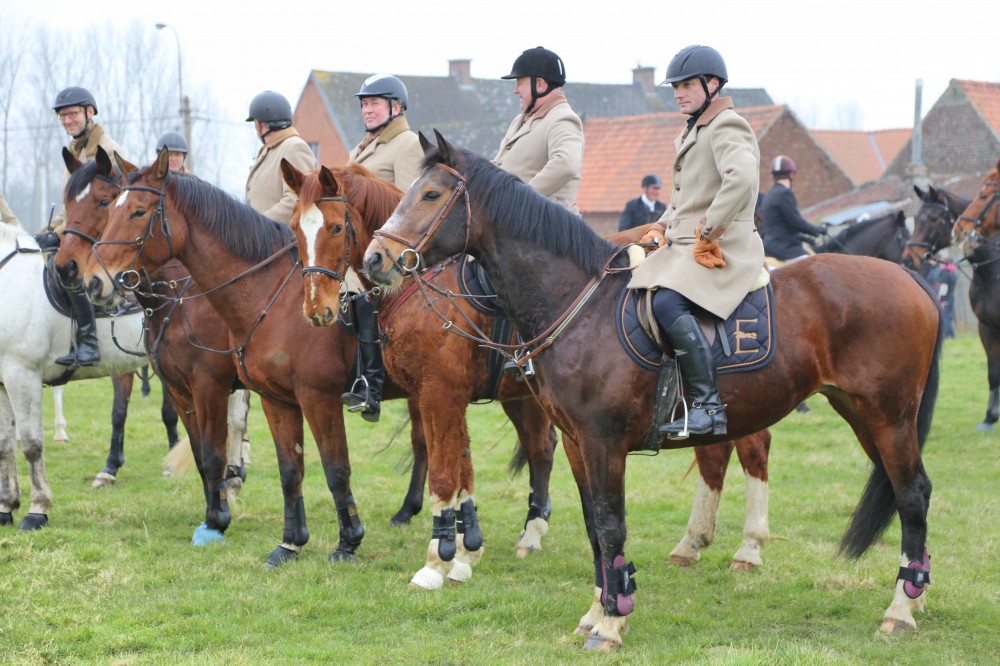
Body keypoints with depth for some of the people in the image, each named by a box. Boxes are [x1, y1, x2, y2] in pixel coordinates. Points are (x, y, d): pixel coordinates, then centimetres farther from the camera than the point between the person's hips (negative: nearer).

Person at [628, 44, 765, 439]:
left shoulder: (727, 127, -9)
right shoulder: (692, 133, 22)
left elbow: (742, 177, -29)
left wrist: (709, 232, -26)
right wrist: (662, 228, 14)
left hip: (722, 250, -11)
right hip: (681, 245, 11)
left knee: (667, 303, -32)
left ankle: (709, 406, -32)